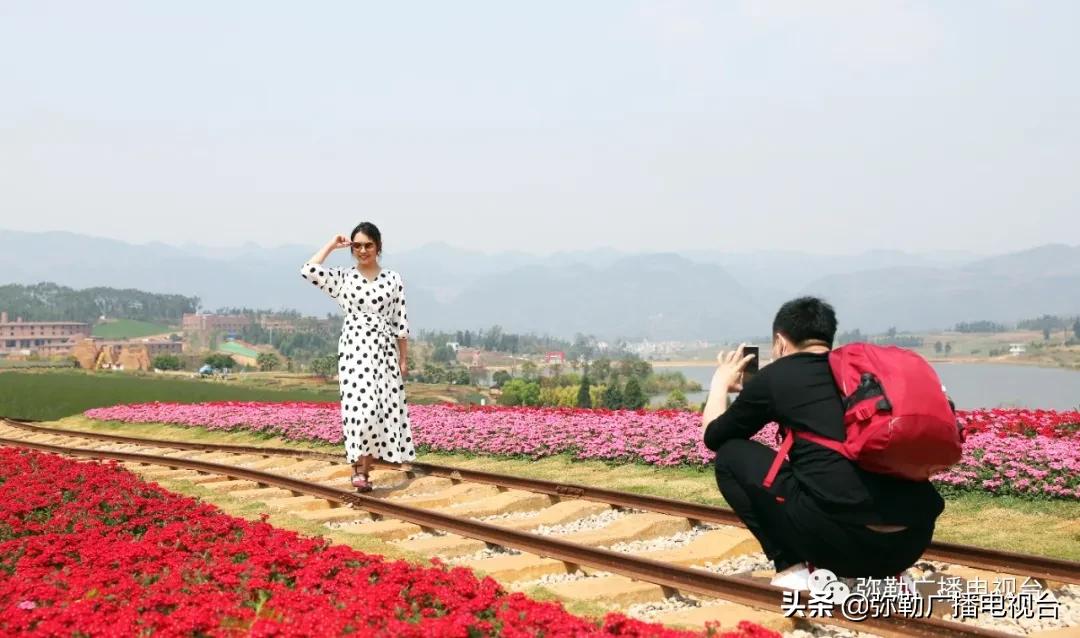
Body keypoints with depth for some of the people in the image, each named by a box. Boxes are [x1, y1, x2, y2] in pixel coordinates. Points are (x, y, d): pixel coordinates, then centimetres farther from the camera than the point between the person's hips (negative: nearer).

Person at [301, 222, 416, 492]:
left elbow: (400, 322, 6)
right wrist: (332, 245, -4)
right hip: (354, 350, -2)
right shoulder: (343, 278, 4)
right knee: (361, 407, -16)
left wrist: (404, 359, 3)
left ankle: (363, 469, 14)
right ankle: (359, 469, -7)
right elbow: (308, 271, -15)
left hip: (385, 351, 2)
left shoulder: (393, 279, 6)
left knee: (380, 410, 3)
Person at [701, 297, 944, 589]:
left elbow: (713, 436, 22)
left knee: (731, 455, 14)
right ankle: (887, 573, 17)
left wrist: (721, 382, 40)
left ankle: (793, 569, 7)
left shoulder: (774, 376, 7)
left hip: (841, 537, -5)